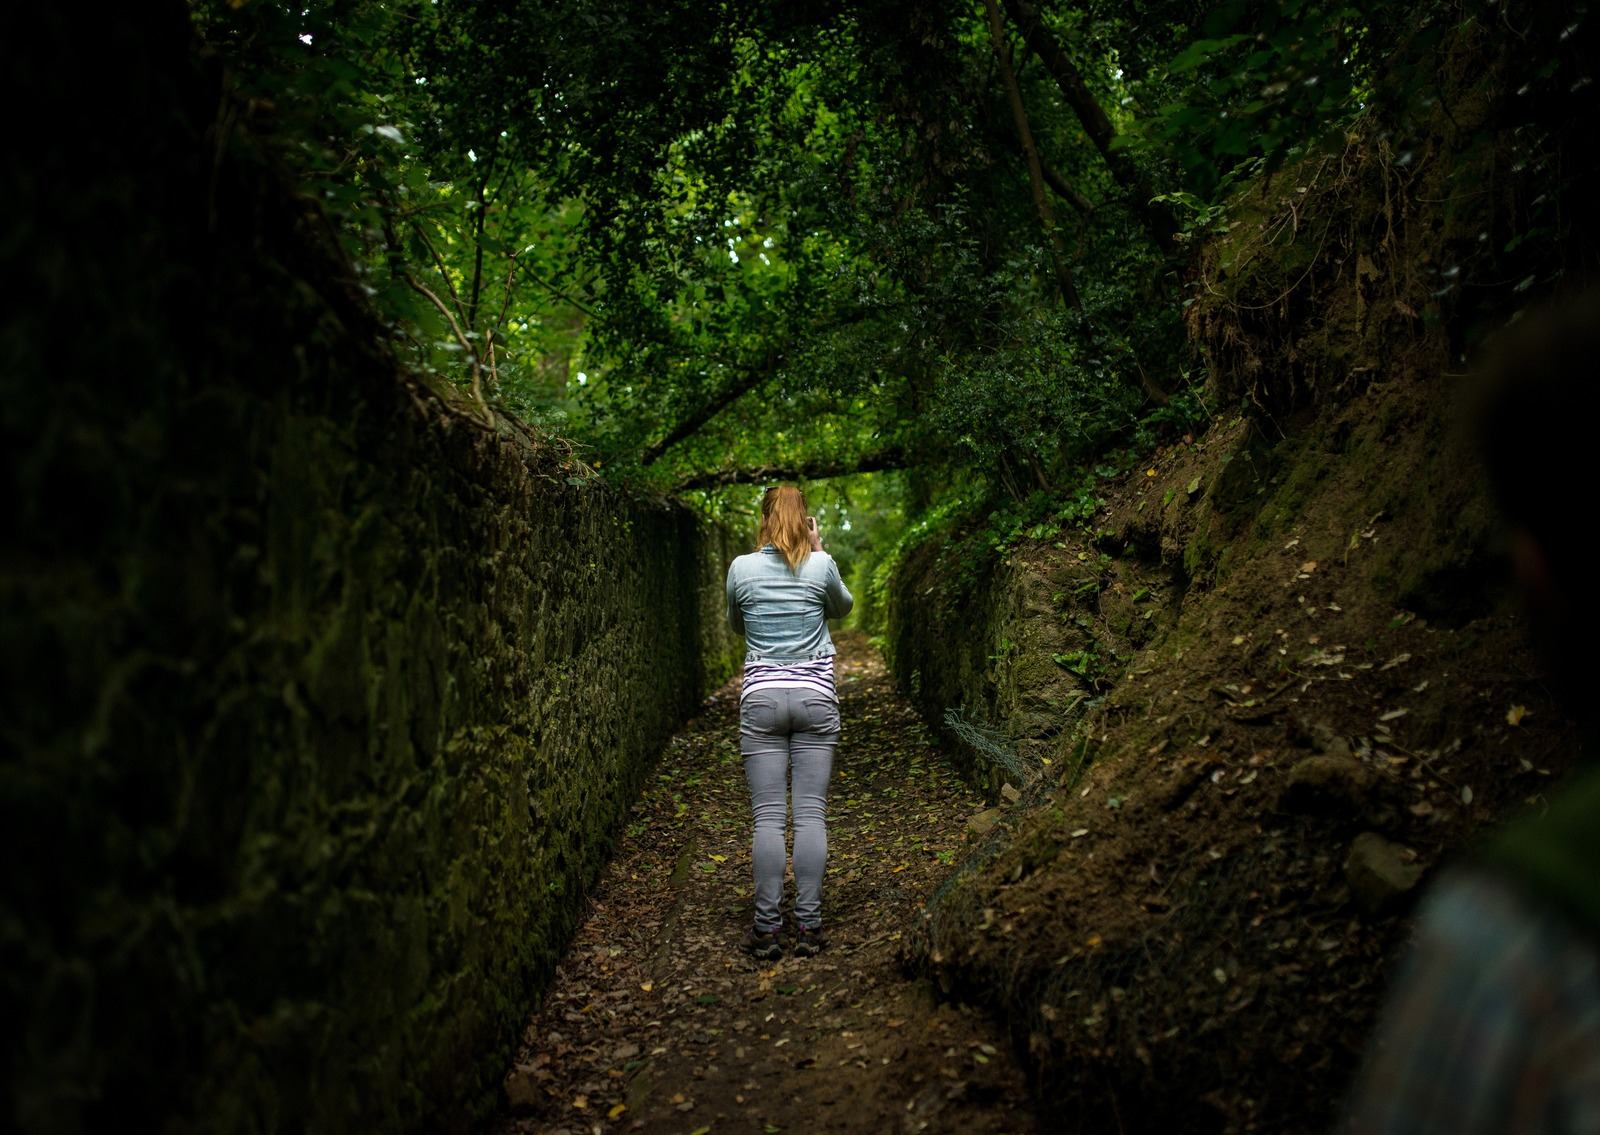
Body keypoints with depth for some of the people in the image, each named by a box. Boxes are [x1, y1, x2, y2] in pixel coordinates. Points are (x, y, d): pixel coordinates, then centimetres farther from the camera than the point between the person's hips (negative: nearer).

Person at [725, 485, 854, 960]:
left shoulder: (742, 569, -1)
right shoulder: (821, 566, -2)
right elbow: (843, 608, 20)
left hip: (762, 699, 0)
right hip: (815, 698, 0)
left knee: (767, 816, 1)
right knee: (811, 814, 3)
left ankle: (766, 929, 4)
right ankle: (809, 925, 5)